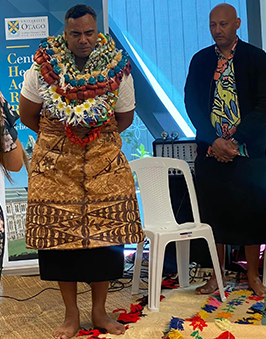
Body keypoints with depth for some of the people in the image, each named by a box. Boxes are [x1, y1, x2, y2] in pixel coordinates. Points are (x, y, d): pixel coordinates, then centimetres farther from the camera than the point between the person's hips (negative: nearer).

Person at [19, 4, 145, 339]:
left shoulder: (117, 67, -3)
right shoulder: (44, 65, -4)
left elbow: (124, 118, 10)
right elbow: (27, 115, 6)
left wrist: (98, 138, 11)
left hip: (104, 160, 1)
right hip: (55, 161, 0)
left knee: (105, 232, 1)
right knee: (60, 234, 1)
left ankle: (99, 311, 18)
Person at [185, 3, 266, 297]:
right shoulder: (200, 61, 8)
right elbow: (191, 103, 3)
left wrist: (233, 139, -15)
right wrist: (213, 142, -9)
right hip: (210, 151, 2)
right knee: (214, 213, 6)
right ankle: (217, 274, 20)